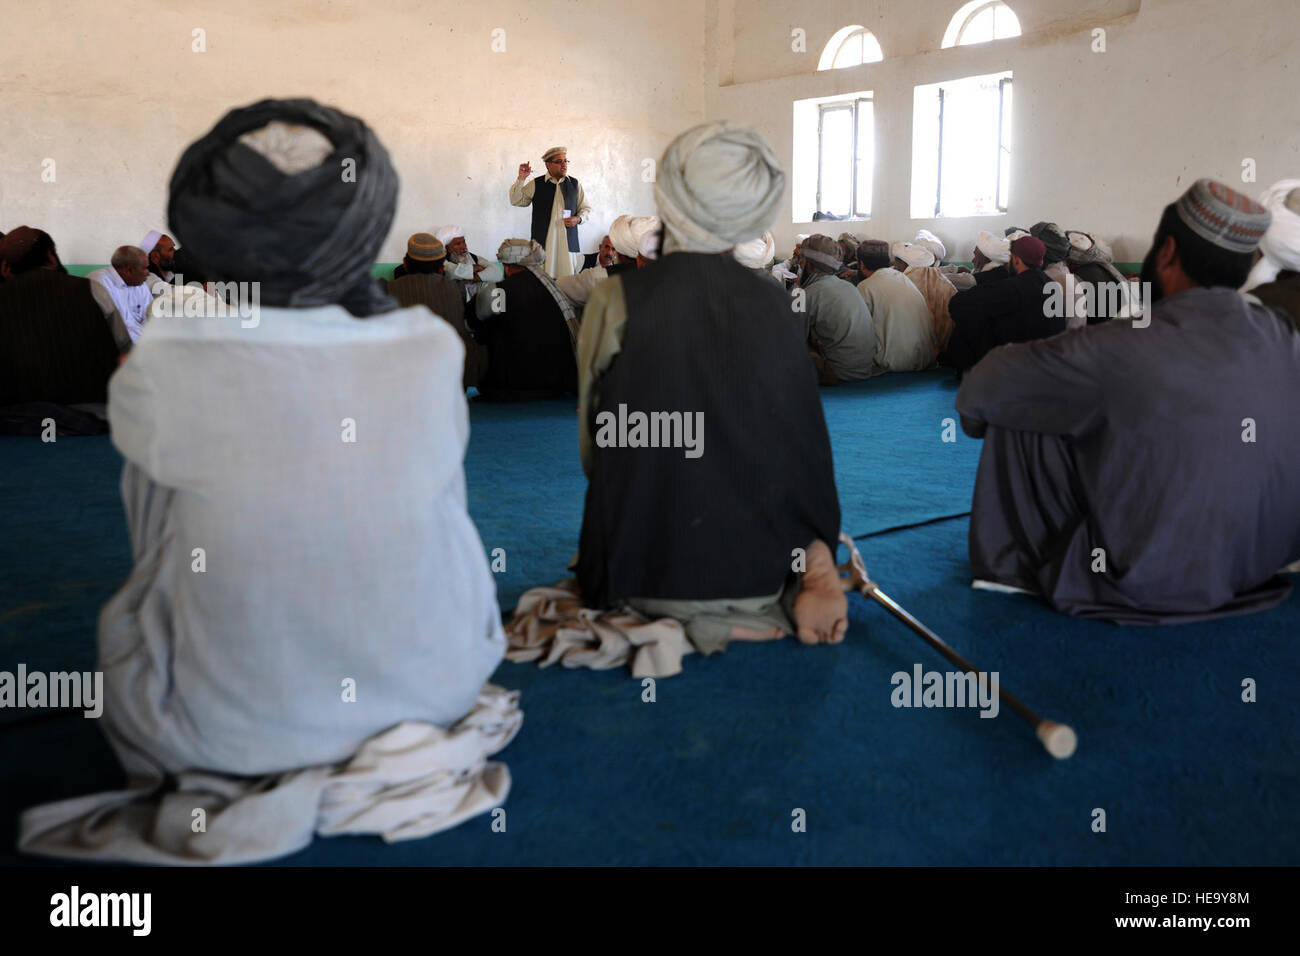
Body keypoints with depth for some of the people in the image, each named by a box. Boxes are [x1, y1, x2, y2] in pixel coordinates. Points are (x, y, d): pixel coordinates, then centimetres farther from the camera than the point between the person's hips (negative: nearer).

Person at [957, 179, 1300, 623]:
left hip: (1150, 583, -6)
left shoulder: (1122, 348, -22)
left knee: (1014, 417, -1)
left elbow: (983, 389, -13)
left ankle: (1010, 565, 15)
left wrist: (973, 410, 9)